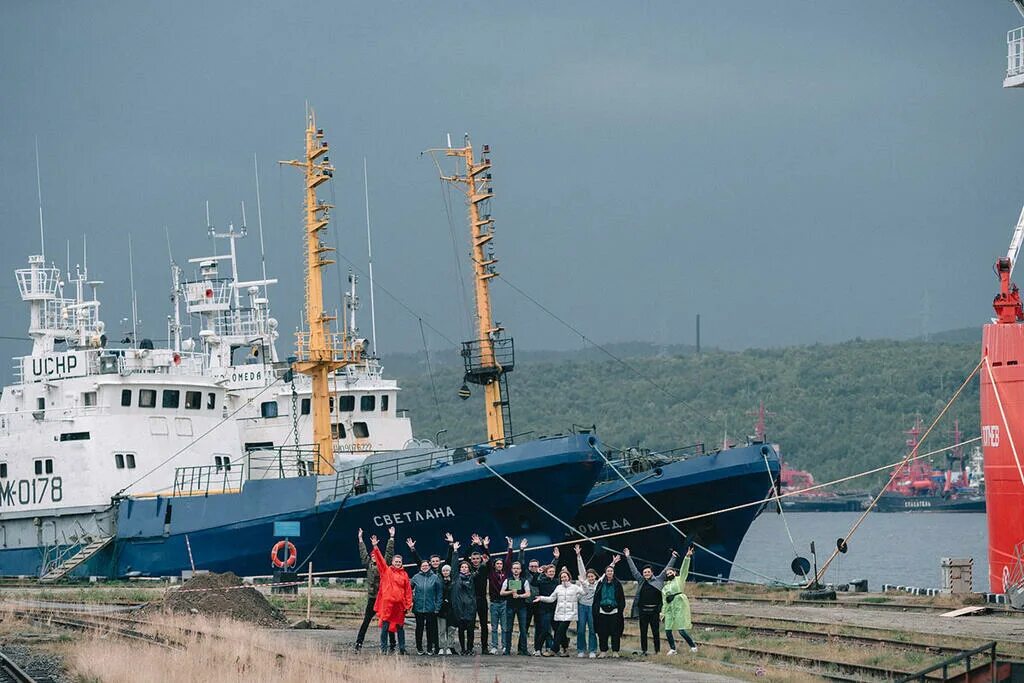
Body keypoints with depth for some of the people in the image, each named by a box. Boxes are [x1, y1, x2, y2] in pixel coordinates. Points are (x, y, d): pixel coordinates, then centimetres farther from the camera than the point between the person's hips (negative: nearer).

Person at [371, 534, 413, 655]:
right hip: (387, 602, -2)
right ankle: (383, 648, 3)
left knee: (400, 626, 9)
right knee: (385, 626, -1)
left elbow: (408, 590, 8)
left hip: (400, 604, 2)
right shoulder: (386, 571, 6)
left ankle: (402, 648, 15)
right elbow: (380, 559, -3)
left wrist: (408, 604, 2)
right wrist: (375, 547, -14)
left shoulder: (404, 574, 9)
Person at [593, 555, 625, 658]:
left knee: (615, 632, -2)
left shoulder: (617, 584, 4)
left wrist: (622, 609, -4)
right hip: (602, 611, 2)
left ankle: (615, 651, 5)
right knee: (602, 632, 1)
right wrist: (596, 609, 4)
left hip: (614, 611, -2)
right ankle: (603, 651, 8)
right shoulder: (601, 583, 9)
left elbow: (621, 598, 5)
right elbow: (596, 597, 11)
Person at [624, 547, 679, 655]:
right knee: (643, 632, 4)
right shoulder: (641, 581, 9)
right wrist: (628, 557, 19)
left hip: (654, 611, -2)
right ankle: (643, 650, 10)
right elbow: (633, 569, 16)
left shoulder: (658, 580, 6)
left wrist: (673, 558, 13)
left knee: (656, 632, 2)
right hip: (643, 611, 2)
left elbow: (666, 569, 11)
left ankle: (657, 651, 6)